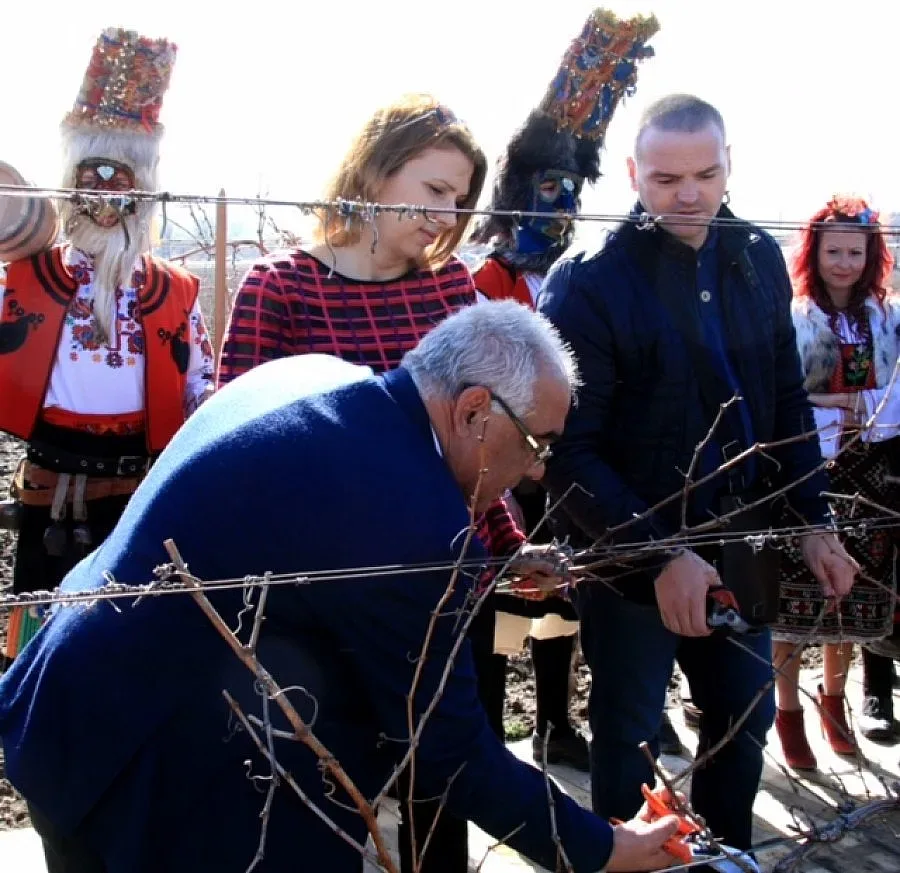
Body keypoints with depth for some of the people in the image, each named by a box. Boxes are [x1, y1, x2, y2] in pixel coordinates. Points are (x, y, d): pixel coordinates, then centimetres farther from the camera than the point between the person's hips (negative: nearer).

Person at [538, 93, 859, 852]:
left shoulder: (759, 258, 1)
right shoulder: (589, 281, -17)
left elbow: (788, 402, 10)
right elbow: (570, 452, -18)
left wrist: (814, 521, 5)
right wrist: (657, 554, -24)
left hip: (739, 541, 6)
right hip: (632, 554, -5)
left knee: (746, 720, 19)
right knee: (628, 738, 11)